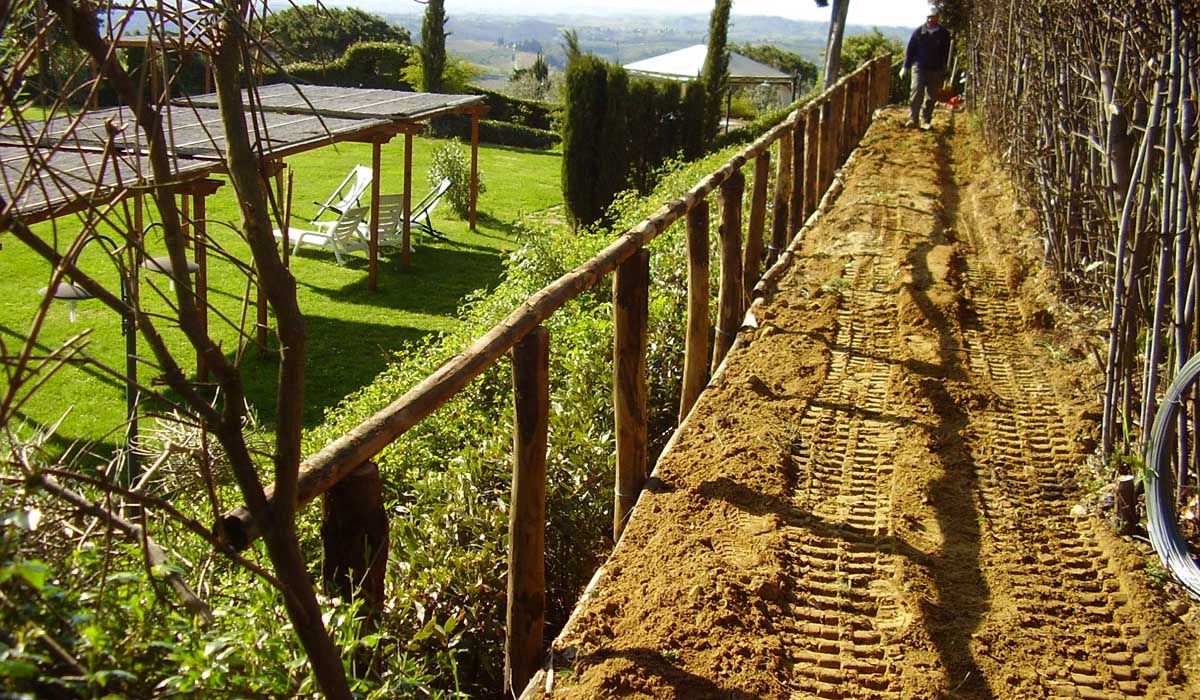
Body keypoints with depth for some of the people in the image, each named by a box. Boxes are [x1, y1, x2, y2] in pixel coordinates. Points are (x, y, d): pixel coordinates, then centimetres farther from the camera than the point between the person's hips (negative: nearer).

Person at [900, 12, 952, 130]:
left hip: (936, 70, 1)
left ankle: (926, 121, 13)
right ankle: (912, 119, -15)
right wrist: (906, 67, 2)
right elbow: (910, 49, 6)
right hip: (919, 67, -1)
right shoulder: (918, 31, 1)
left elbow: (947, 53, 7)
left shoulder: (944, 33, 2)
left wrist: (944, 71, 4)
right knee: (917, 91, -17)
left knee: (931, 96, 4)